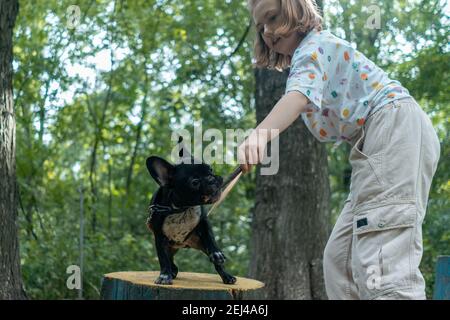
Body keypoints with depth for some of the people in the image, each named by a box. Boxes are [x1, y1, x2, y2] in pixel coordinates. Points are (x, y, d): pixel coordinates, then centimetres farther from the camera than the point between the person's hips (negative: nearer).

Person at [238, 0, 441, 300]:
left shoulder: (313, 45, 0)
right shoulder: (315, 54, 30)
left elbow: (301, 94, -24)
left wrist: (259, 134, -41)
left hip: (397, 128, -10)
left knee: (384, 262, -25)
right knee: (341, 258, 6)